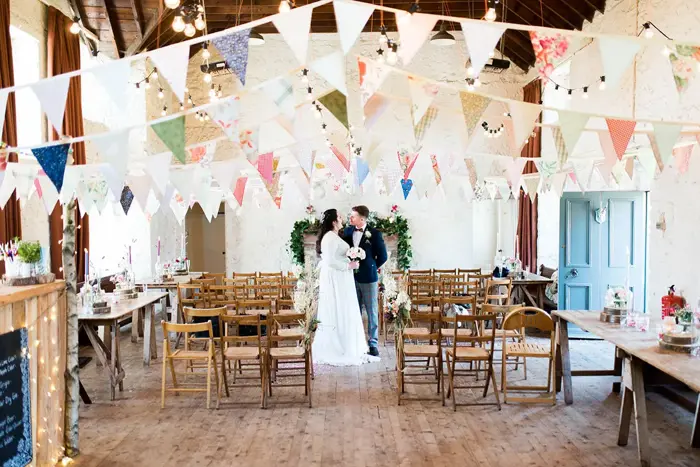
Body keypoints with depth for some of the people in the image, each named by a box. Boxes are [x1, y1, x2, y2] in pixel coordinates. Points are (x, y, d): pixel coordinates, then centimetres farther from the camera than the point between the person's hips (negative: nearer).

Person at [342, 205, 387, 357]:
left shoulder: (374, 233, -9)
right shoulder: (348, 232, 3)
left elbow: (382, 256, -4)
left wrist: (371, 268, 2)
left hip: (368, 278, -3)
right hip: (352, 277, 4)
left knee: (372, 311, 5)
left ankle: (373, 343, 14)